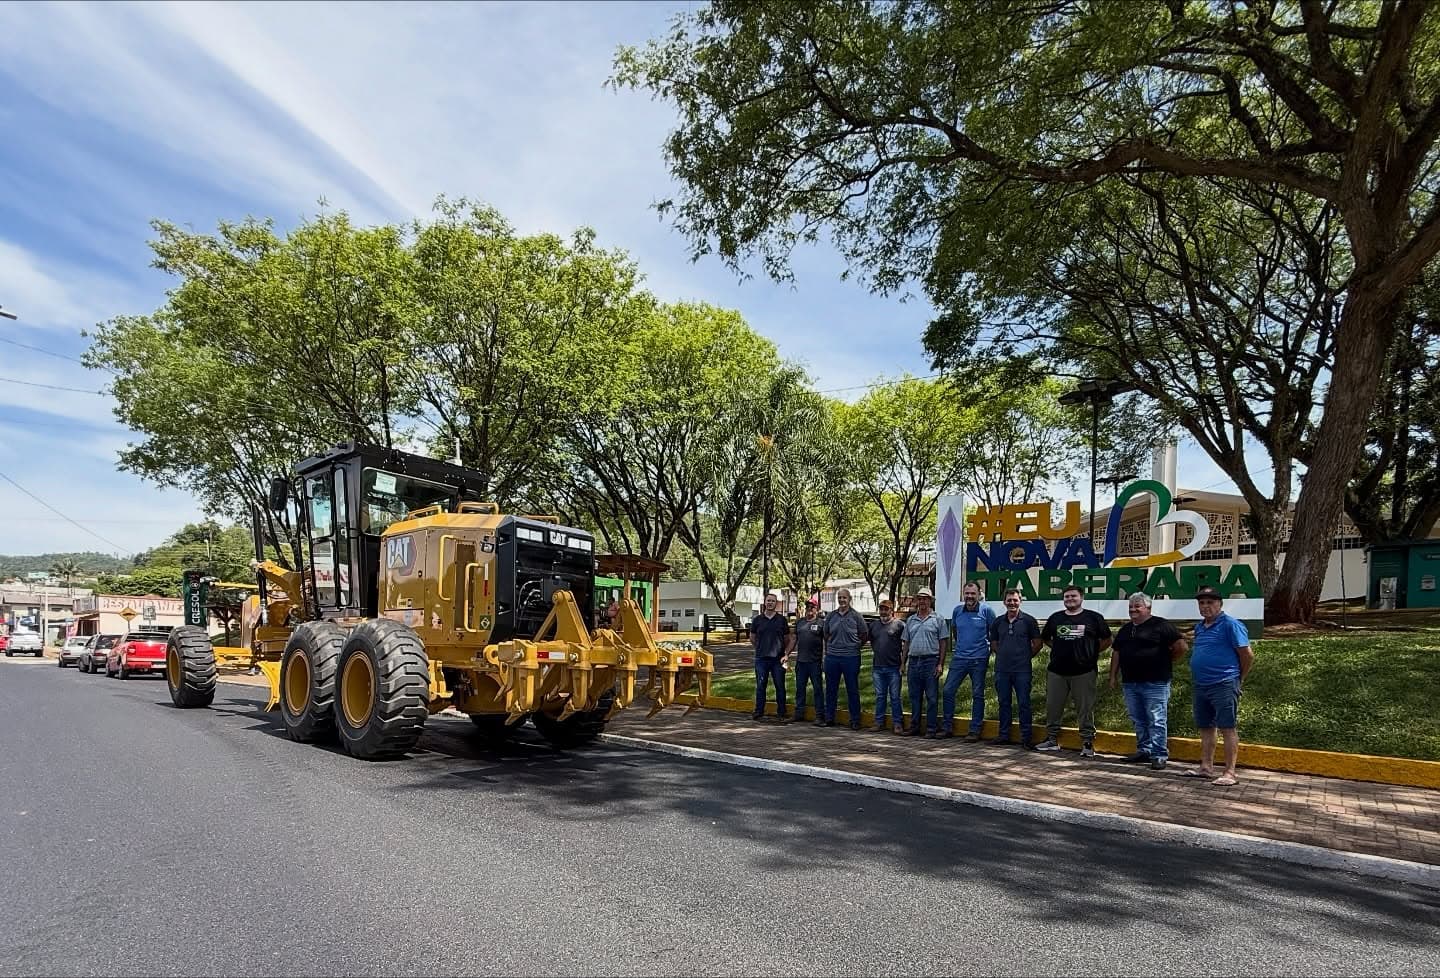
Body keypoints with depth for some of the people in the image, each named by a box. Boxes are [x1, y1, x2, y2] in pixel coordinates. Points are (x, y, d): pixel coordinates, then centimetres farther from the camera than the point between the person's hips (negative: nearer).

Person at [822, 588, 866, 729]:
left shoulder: (856, 616, -1)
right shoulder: (830, 616, 8)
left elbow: (864, 636, 6)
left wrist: (854, 646, 2)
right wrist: (828, 650, 11)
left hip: (851, 658, -3)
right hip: (832, 657, 3)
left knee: (852, 690, 3)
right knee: (830, 689, 9)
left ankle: (855, 721, 11)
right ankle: (829, 718, 18)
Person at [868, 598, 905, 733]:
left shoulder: (899, 625, -3)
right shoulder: (873, 625, 12)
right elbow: (870, 641, 24)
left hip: (893, 667, -4)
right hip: (877, 667, 4)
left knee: (895, 697, 0)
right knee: (880, 696, 10)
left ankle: (898, 723, 6)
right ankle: (879, 722, 16)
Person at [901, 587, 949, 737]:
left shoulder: (938, 619, 1)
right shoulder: (910, 620, 14)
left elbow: (943, 643, -2)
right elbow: (906, 643, 17)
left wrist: (940, 664, -9)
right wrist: (903, 663, 10)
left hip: (931, 661, -5)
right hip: (913, 661, 5)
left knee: (932, 697, -2)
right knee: (914, 697, 9)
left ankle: (932, 729, 4)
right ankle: (915, 727, 17)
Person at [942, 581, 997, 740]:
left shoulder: (986, 611, -6)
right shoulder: (957, 610, 5)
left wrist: (990, 650, 1)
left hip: (979, 660, -4)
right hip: (959, 659, 4)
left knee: (977, 695, 4)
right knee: (948, 691, 2)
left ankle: (975, 730, 12)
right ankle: (947, 727, 13)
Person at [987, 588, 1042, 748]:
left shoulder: (1028, 620, -1)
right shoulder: (998, 622, 9)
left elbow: (1037, 644, 3)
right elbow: (993, 644, 17)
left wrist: (1026, 657, 4)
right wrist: (1004, 655, 9)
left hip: (1022, 670, -4)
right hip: (1002, 669, 4)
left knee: (1023, 703, -1)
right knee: (1003, 703, 9)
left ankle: (1026, 738, 6)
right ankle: (1004, 735, 17)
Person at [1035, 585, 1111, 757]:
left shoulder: (1093, 618, 3)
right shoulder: (1055, 618, 10)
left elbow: (1106, 640, 8)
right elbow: (1045, 638, 22)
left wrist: (1092, 653, 1)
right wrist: (1059, 649, 11)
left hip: (1084, 671, -3)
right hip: (1057, 671, 3)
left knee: (1085, 709, 0)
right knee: (1052, 706, 8)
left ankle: (1087, 743, 9)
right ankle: (1052, 739, 19)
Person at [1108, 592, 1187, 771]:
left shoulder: (1161, 625, -7)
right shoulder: (1125, 629, 16)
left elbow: (1181, 647, -11)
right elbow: (1116, 653, 20)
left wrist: (1166, 662, -1)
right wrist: (1113, 676, 14)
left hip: (1155, 683, -7)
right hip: (1130, 682, 7)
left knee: (1157, 721, -4)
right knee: (1138, 721, 13)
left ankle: (1160, 755, 1)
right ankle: (1144, 751, 23)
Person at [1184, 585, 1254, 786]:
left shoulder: (1230, 625, -10)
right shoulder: (1200, 627, 14)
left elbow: (1248, 656, -10)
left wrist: (1238, 679, -1)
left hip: (1224, 685, -8)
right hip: (1201, 685, 8)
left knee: (1227, 728, -4)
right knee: (1205, 727, 13)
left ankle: (1230, 773, -1)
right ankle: (1206, 767, 21)